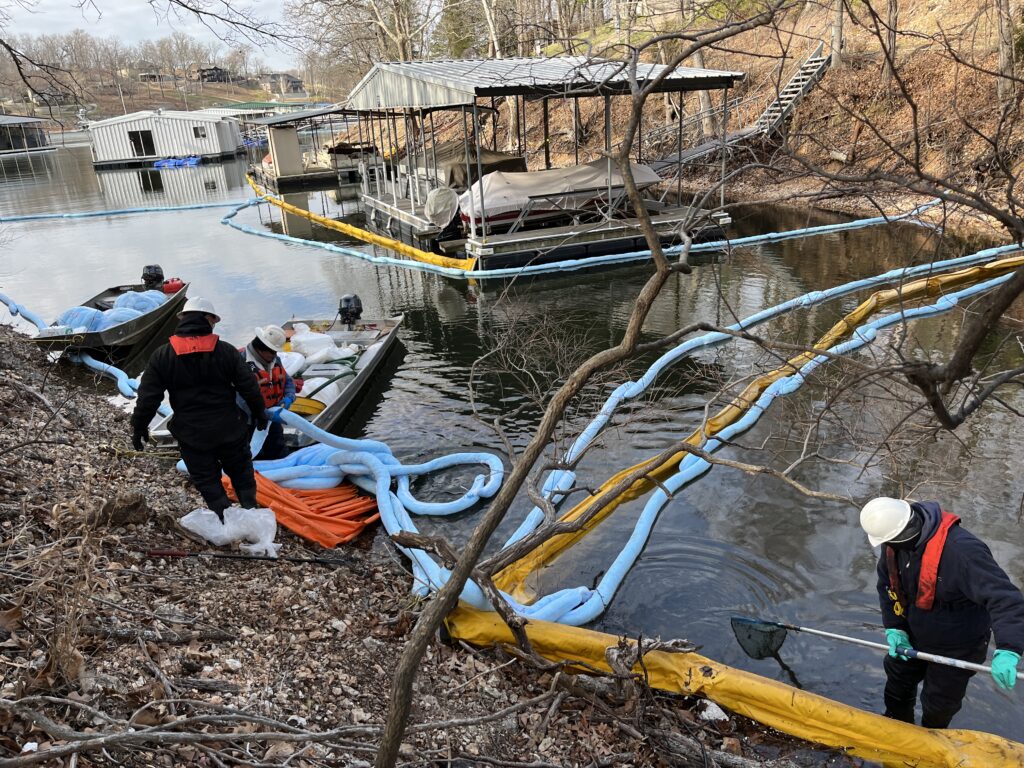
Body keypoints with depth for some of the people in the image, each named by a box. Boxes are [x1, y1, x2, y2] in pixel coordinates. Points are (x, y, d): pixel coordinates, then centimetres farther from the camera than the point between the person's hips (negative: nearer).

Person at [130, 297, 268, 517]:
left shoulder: (162, 356, -7)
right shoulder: (226, 350, -8)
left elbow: (148, 397, -6)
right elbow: (249, 387, -4)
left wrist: (139, 427, 7)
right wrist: (260, 413, 12)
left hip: (191, 434, 0)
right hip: (229, 429, 0)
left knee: (207, 481, 14)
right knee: (241, 471, 20)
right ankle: (251, 510, 25)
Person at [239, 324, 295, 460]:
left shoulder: (275, 360, 3)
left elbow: (288, 381, 10)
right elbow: (242, 398, -31)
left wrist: (289, 398, -12)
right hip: (252, 422, -7)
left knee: (278, 455, 20)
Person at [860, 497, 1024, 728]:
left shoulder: (962, 551, -40)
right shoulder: (893, 544, -18)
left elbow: (1005, 598, -42)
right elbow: (887, 585, -3)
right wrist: (894, 628, -10)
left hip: (956, 648, -6)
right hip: (913, 637, 6)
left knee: (938, 707, 16)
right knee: (897, 684, 26)